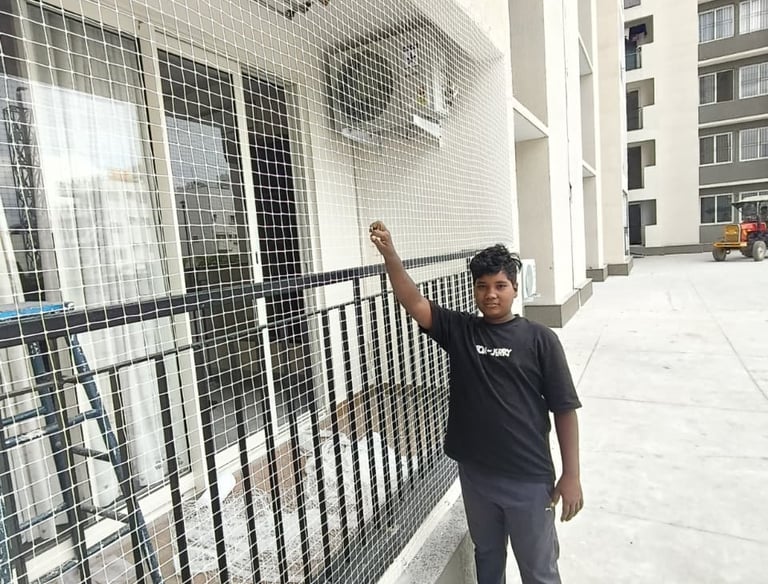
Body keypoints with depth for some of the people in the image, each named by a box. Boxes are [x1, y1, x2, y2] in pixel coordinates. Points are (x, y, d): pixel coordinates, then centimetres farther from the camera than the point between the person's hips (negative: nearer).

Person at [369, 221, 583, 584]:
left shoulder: (539, 339, -9)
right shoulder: (459, 330, -2)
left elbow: (564, 410, -7)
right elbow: (414, 303, -14)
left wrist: (571, 475, -8)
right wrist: (389, 253, -26)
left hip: (528, 478, -2)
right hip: (475, 474, 3)